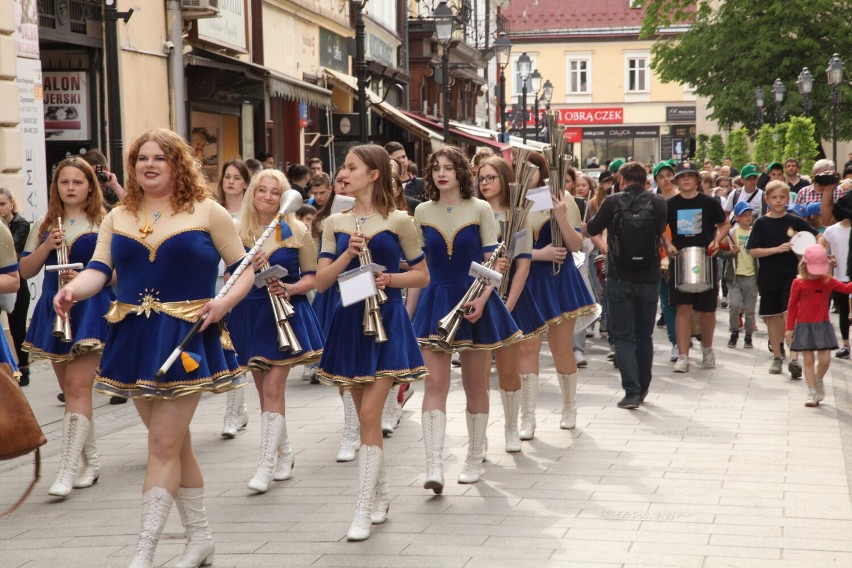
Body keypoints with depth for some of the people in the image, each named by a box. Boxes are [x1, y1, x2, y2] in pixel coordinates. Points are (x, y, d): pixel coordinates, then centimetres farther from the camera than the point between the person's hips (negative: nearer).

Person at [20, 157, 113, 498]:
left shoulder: (105, 223, 0)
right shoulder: (43, 225, 12)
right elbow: (25, 271, 8)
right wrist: (47, 246, -9)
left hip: (91, 309, -5)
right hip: (54, 309, 5)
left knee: (77, 386, -13)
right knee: (71, 390, 9)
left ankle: (68, 470, -15)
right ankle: (90, 463, 21)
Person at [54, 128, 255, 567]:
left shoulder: (206, 212, 0)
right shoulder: (117, 218, 11)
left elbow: (245, 267, 3)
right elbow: (98, 270, 1)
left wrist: (226, 301, -16)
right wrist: (73, 290, -21)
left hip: (185, 337, -5)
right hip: (134, 338, 5)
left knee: (164, 444, -8)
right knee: (175, 443, 13)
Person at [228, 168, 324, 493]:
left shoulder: (297, 232, -1)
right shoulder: (238, 233, 3)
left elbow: (311, 276, 2)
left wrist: (290, 289, -17)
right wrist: (250, 268, -17)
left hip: (286, 314, -3)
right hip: (250, 316, 3)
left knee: (272, 389, -10)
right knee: (265, 391, 10)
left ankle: (266, 466, -8)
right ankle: (284, 453, 27)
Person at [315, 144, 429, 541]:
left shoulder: (398, 221, -4)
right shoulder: (336, 223, 6)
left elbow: (422, 276, 3)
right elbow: (321, 281, 0)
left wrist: (390, 278, -14)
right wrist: (348, 254, -15)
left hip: (387, 321, -4)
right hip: (350, 321, 4)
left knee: (370, 415, -11)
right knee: (366, 417, 11)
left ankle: (364, 510, -8)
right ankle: (381, 495, 27)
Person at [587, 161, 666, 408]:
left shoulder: (612, 202, -9)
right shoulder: (658, 203, -4)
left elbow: (592, 229, 6)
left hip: (619, 279, -2)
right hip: (649, 279, 2)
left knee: (623, 337, 2)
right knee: (644, 336, 15)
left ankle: (632, 391, -10)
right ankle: (642, 389, 23)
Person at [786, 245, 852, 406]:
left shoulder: (828, 281, 1)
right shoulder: (798, 283, -5)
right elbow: (792, 306, 0)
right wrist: (789, 328, 0)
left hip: (822, 326, 2)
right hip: (804, 326, -2)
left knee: (825, 359, -4)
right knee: (808, 359, 2)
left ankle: (818, 381, 26)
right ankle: (812, 392, 11)